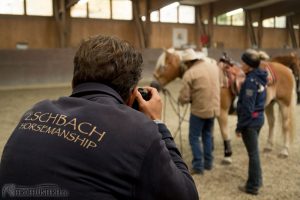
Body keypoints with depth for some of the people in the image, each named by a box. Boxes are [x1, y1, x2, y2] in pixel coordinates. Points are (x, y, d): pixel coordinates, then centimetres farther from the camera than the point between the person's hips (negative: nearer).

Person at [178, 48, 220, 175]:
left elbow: (184, 98, -15)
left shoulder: (189, 74, -16)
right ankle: (208, 163, 29)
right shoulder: (213, 66, 3)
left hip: (199, 109, -6)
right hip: (214, 108, 7)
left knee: (194, 137, 8)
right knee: (207, 135, 21)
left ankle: (198, 166, 11)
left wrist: (181, 100, 8)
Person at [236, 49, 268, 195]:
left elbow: (247, 107, -22)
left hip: (250, 121, -9)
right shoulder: (260, 78, 6)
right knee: (254, 151, 21)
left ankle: (253, 186, 17)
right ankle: (257, 180, 36)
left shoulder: (251, 81, -21)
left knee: (253, 153, 3)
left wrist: (239, 126, -16)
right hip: (258, 118, 9)